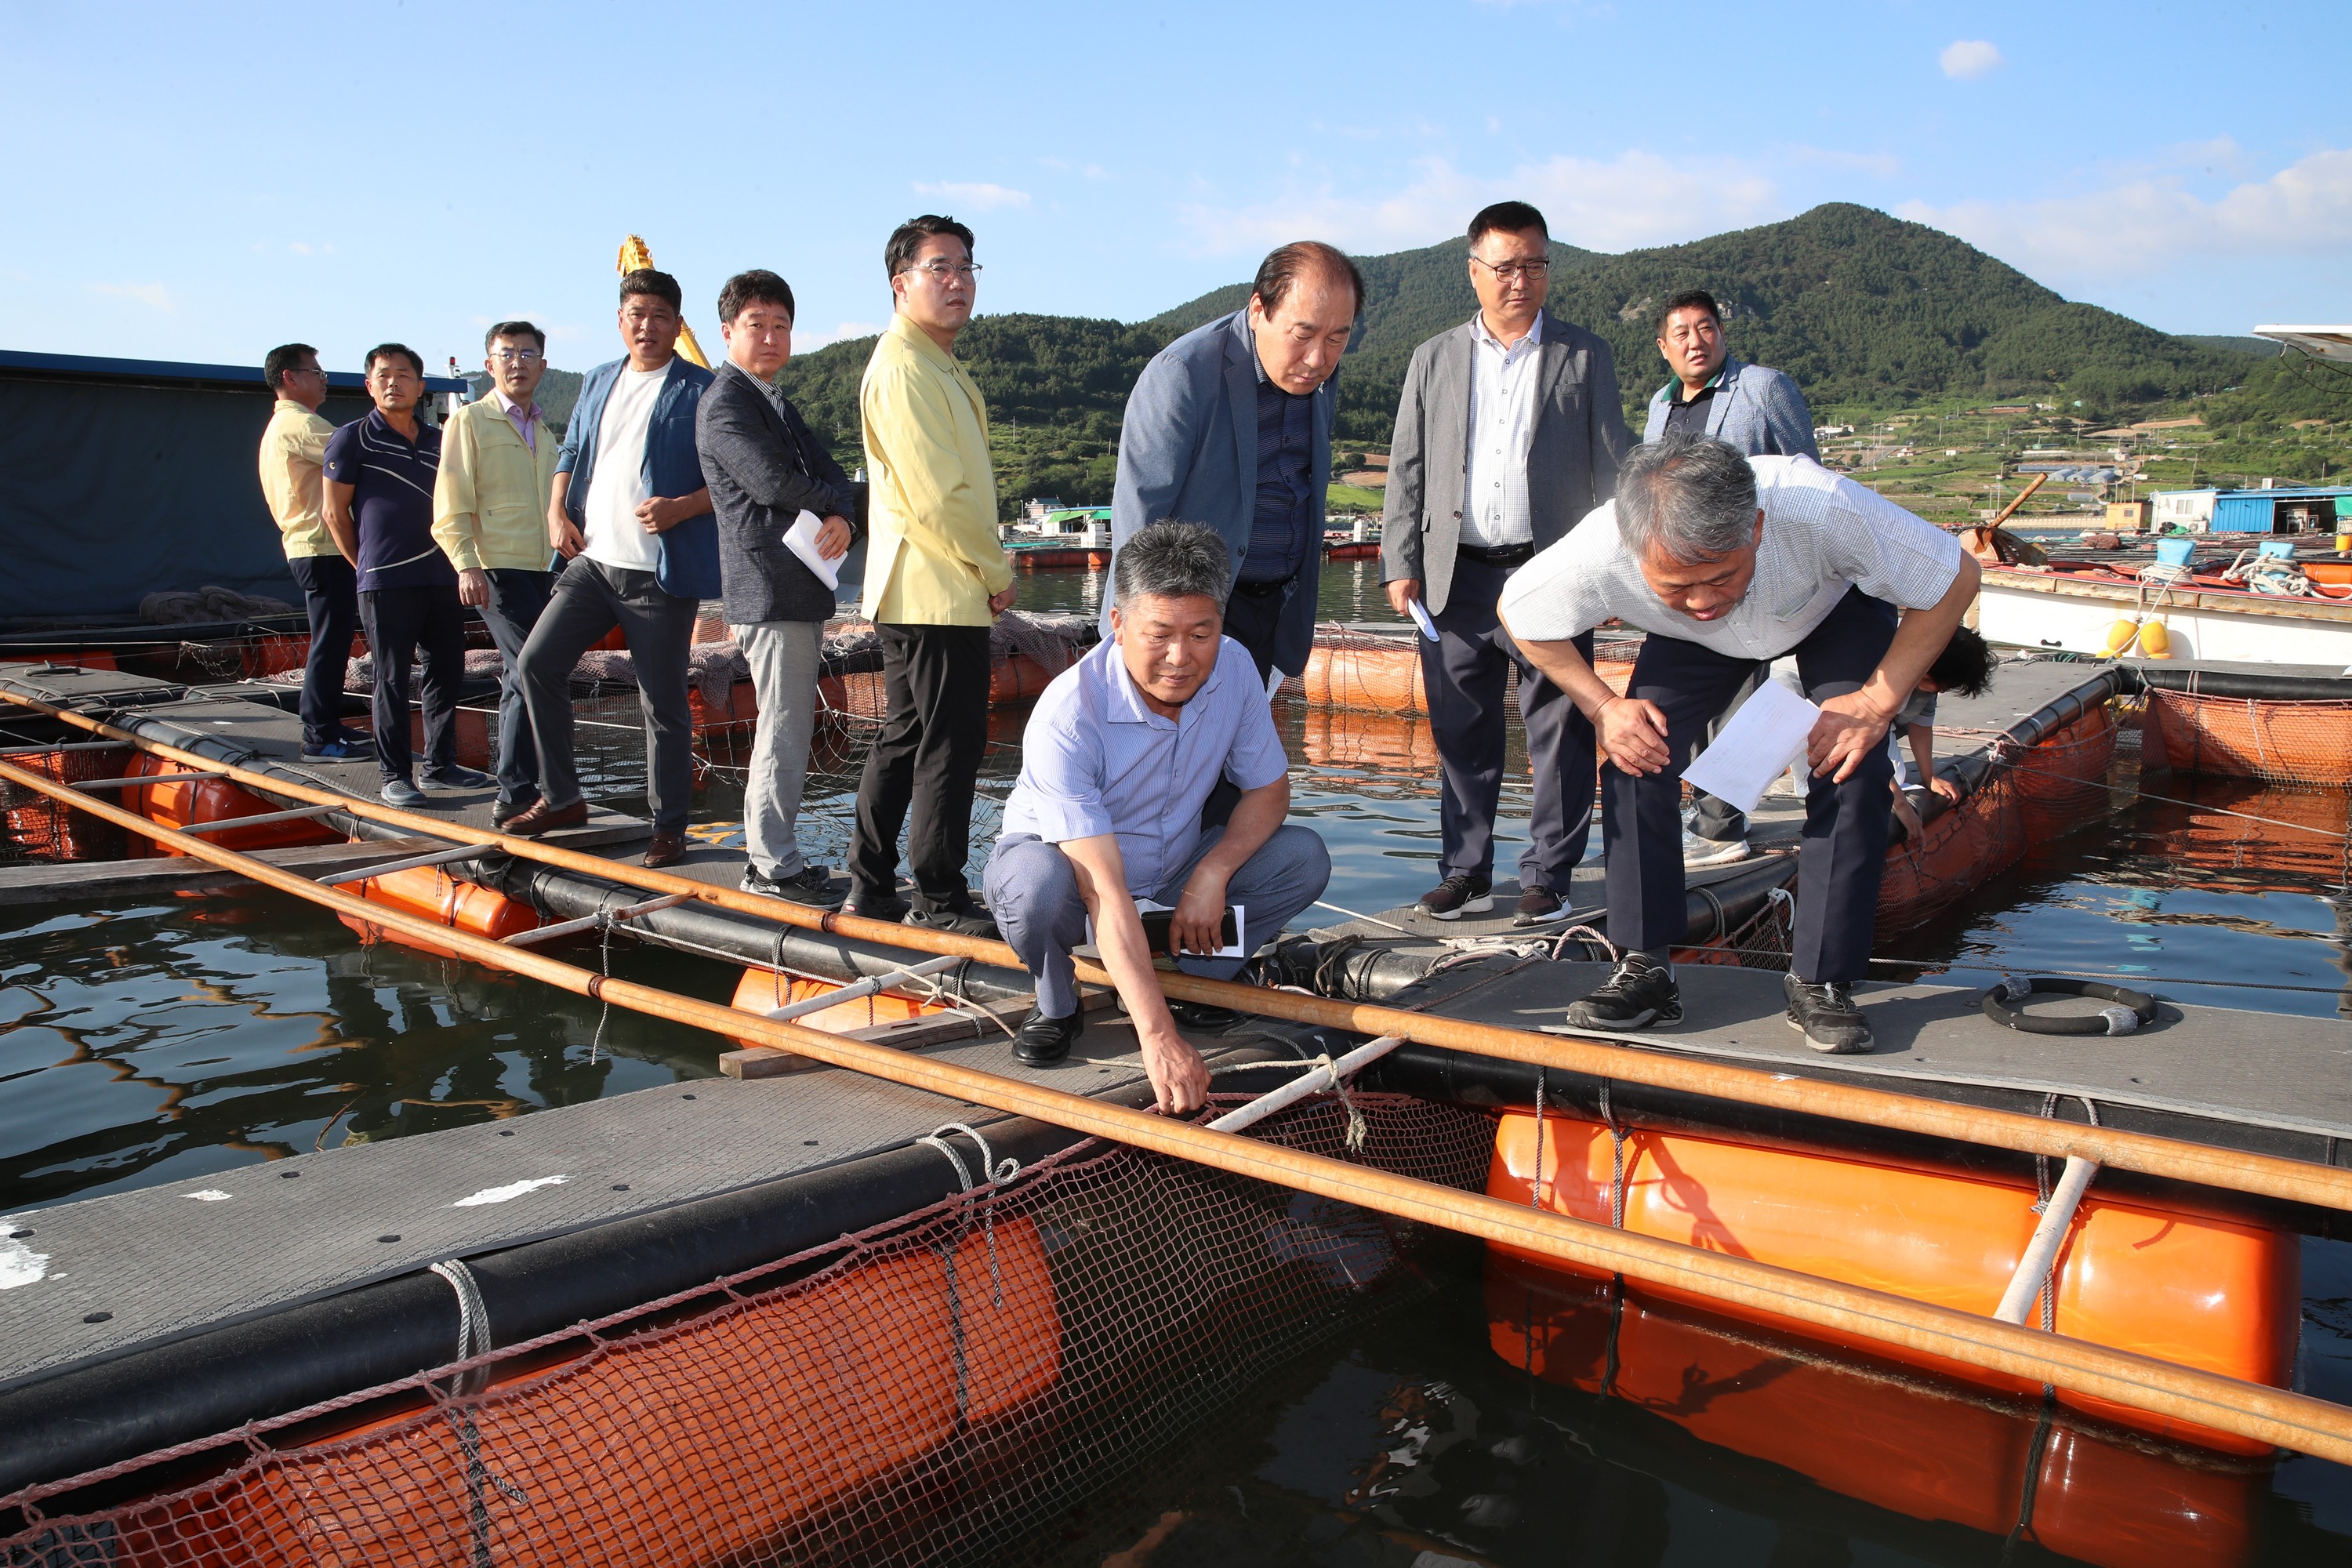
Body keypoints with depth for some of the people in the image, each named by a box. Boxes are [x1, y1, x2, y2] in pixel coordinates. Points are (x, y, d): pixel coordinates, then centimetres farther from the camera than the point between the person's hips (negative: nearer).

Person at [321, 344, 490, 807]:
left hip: (442, 576, 5)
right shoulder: (353, 439, 0)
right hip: (386, 581, -5)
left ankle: (440, 764, 19)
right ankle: (395, 775, 5)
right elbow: (334, 511, 2)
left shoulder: (438, 441, 14)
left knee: (446, 672, 8)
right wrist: (369, 566, 4)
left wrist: (459, 562, 12)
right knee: (392, 679, -1)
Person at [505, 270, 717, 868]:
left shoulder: (700, 392, -4)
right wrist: (557, 509, 7)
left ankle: (669, 825, 11)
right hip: (591, 560, 6)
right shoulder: (599, 382, 17)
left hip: (661, 572, -6)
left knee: (662, 702, -1)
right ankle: (561, 797, 15)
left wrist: (680, 509, -22)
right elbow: (570, 452, 24)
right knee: (536, 663, 1)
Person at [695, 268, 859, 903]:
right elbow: (771, 481, -19)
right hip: (769, 586, -9)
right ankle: (773, 864, 0)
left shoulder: (780, 406, 23)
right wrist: (834, 500, -2)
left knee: (787, 727, 13)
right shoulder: (726, 403, -6)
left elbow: (831, 475, 11)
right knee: (784, 730, -7)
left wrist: (843, 519, -11)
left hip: (803, 586, 10)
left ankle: (768, 851, 22)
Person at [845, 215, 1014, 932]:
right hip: (936, 591, -11)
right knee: (951, 744, -5)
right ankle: (940, 901, 3)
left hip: (919, 593, 11)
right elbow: (936, 496, -20)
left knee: (905, 735, 14)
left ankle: (871, 887, 23)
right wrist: (996, 570, -10)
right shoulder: (904, 368, -14)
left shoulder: (940, 364, 20)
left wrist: (986, 566, 13)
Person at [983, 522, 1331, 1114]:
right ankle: (1056, 1005, -5)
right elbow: (1105, 891, -40)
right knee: (1035, 882, -39)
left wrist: (1213, 872, -24)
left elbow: (1269, 788, -3)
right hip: (1071, 863, -4)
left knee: (1304, 857, -16)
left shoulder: (1234, 668, -17)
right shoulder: (1067, 717, -34)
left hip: (1171, 870, 5)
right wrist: (1157, 1036, -47)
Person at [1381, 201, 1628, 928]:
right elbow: (1407, 468, 11)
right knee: (1461, 734, 6)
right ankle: (1466, 872, 18)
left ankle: (1547, 876, 12)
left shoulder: (1584, 356, 8)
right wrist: (1401, 563, 2)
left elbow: (1610, 467, 6)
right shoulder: (1434, 359, 13)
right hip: (1456, 578, 2)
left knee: (1560, 733, 1)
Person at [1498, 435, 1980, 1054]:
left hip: (1838, 607, -1)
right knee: (1636, 754, -17)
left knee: (1852, 770, -20)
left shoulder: (1824, 509, -45)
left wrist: (1877, 701, -27)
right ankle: (1644, 969, -4)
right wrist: (1602, 706, -23)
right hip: (1692, 644, 1)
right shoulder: (1596, 556, -41)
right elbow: (1518, 612, -16)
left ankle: (1821, 982, -6)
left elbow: (1955, 578, -25)